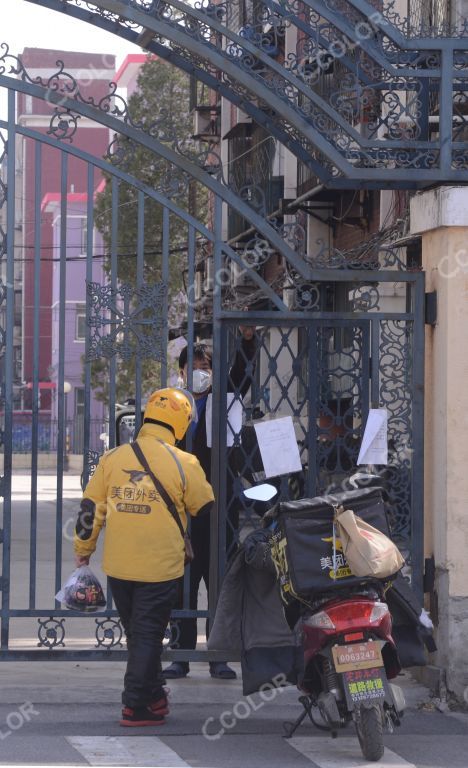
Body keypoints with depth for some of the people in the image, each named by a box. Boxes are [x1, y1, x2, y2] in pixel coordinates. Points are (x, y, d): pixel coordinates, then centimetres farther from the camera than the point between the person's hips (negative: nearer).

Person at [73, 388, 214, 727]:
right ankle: (135, 706, 5)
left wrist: (83, 549, 16)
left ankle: (155, 697, 31)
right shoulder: (183, 464, -10)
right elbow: (206, 508, 3)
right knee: (147, 635, 5)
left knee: (138, 633, 19)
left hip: (119, 567, 4)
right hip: (161, 568, -4)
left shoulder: (113, 459, -1)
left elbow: (90, 509, 4)